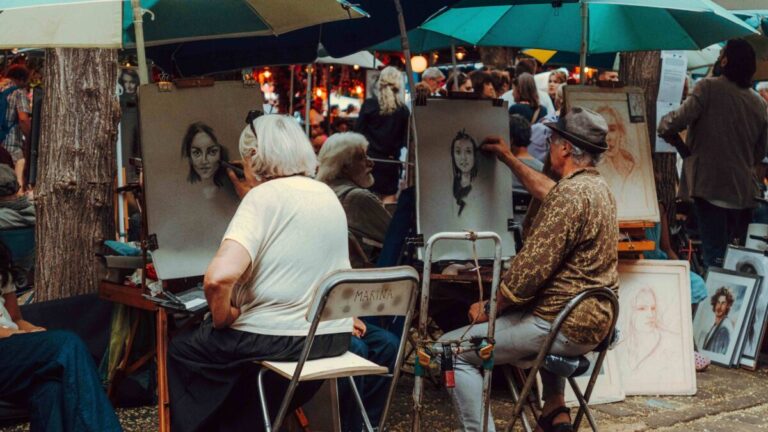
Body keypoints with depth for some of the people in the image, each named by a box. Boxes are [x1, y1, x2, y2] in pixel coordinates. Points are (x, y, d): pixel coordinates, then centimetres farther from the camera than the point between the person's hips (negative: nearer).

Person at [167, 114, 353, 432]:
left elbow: (219, 276, -27)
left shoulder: (265, 195, -14)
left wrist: (220, 319, -10)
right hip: (333, 338, 8)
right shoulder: (328, 195, 9)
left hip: (278, 339, -8)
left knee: (182, 349, 19)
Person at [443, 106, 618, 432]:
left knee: (453, 350, -6)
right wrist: (509, 159, 41)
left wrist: (489, 307, -9)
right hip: (594, 321, 10)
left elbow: (531, 268, -23)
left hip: (564, 327, -10)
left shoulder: (570, 194, -21)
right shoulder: (599, 187, 10)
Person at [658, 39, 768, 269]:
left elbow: (679, 120, -18)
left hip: (710, 185, -5)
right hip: (743, 190, 5)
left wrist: (665, 126, 4)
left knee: (715, 258, -5)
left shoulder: (709, 87, -8)